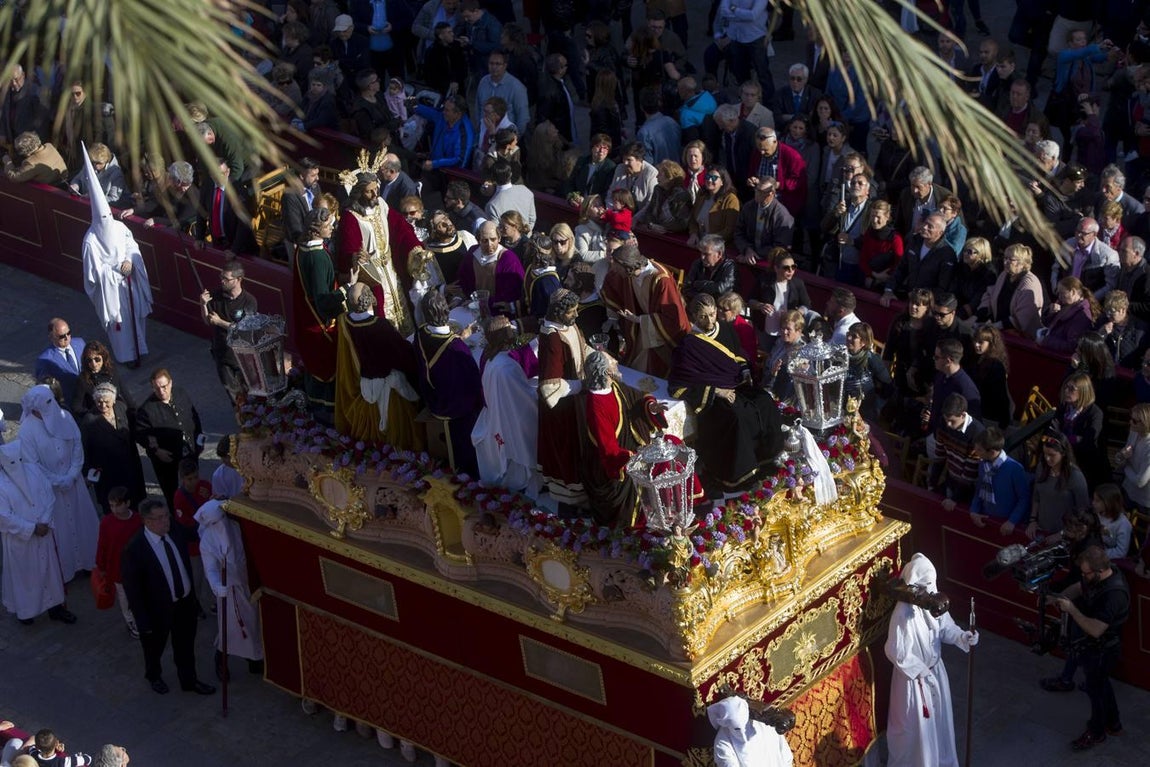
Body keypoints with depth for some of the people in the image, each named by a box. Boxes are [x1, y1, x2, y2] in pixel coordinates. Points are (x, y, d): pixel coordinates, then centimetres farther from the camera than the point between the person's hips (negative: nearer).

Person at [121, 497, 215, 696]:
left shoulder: (177, 532, -12)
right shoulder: (134, 549, -27)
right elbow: (132, 589, -20)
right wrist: (143, 620, -17)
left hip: (186, 602, 4)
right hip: (159, 610, -4)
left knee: (186, 646, 22)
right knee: (154, 647, 22)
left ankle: (189, 681, 44)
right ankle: (154, 677, 50)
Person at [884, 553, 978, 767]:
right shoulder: (903, 613, -32)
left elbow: (946, 627, 3)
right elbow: (896, 652, -25)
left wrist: (963, 637, -16)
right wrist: (919, 670, -19)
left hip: (935, 670, 7)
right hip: (912, 676, -7)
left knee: (938, 718, 24)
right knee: (915, 725, 10)